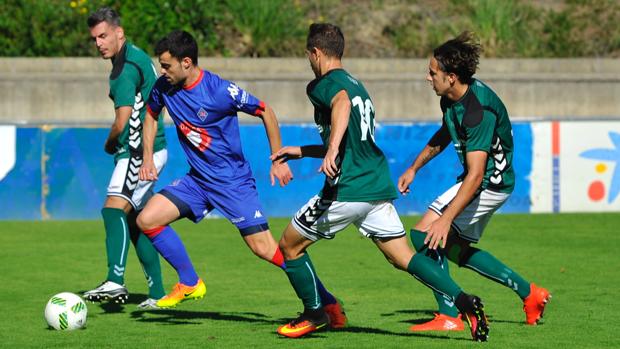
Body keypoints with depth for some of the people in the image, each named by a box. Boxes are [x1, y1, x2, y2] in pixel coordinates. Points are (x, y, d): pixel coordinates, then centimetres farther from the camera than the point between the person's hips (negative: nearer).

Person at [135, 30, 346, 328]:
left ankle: (328, 304, -4)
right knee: (147, 219, -7)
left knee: (264, 248, -12)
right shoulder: (163, 88, -4)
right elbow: (151, 115, 18)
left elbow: (265, 112, -10)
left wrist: (278, 160, -8)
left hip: (233, 181, -6)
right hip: (197, 179, 6)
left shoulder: (220, 91, -22)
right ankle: (189, 284, 9)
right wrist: (147, 158, 9)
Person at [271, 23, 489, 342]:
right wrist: (300, 151, 39)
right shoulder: (357, 85, 25)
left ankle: (314, 314, 17)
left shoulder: (322, 85, -3)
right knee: (403, 258, 3)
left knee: (290, 245, 11)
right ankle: (464, 301, -14)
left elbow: (342, 102, -29)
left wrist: (332, 150, -40)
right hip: (378, 185, 8)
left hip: (346, 190, -8)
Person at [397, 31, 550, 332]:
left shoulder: (479, 112, -31)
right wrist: (414, 168, 24)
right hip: (478, 179, 10)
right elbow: (445, 134, 23)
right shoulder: (451, 99, -1)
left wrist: (445, 219, -40)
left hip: (490, 183, -10)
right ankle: (529, 293, 27)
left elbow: (475, 175, -36)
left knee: (425, 236, -15)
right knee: (454, 249, 20)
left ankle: (449, 316, -10)